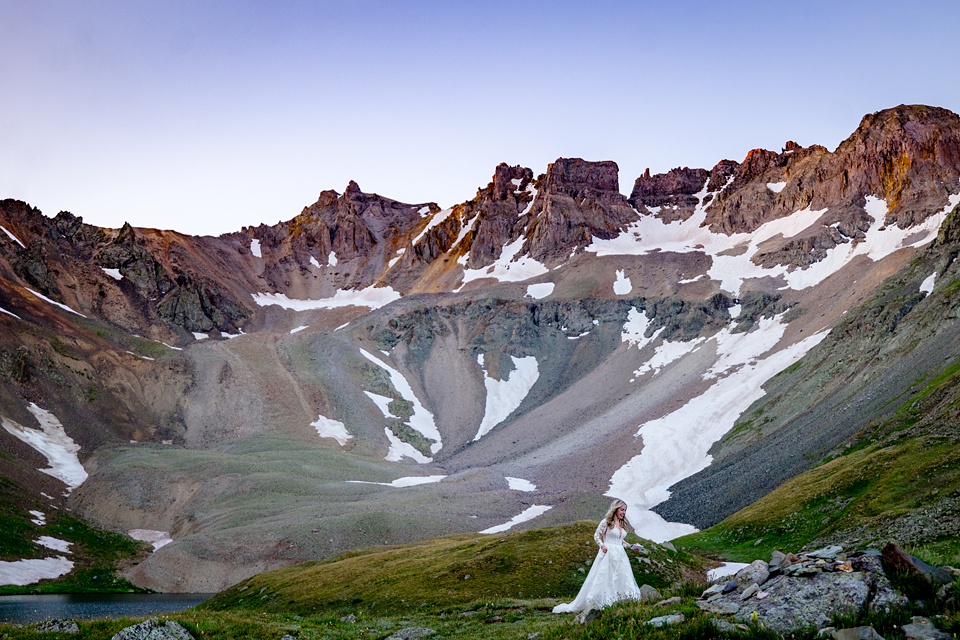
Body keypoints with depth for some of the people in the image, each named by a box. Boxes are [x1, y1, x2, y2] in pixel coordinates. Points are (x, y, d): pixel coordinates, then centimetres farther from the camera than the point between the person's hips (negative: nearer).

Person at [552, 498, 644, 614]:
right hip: (608, 554, -7)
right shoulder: (606, 522, -6)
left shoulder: (622, 524, 14)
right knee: (603, 580, -5)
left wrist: (631, 546, 11)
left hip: (620, 556, 7)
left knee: (622, 581, 1)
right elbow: (596, 536, -3)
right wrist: (602, 545, -19)